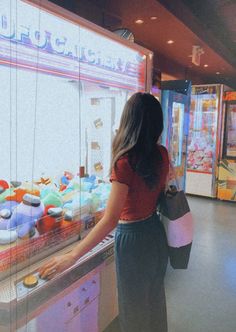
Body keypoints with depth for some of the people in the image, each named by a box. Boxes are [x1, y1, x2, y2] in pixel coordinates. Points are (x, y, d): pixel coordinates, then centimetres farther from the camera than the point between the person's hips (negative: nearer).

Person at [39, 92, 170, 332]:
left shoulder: (125, 162, -27)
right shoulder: (162, 154, -7)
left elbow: (110, 220, -28)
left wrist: (72, 256, -24)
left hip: (133, 237, -7)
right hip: (155, 233, 7)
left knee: (134, 305, 19)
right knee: (154, 297, 30)